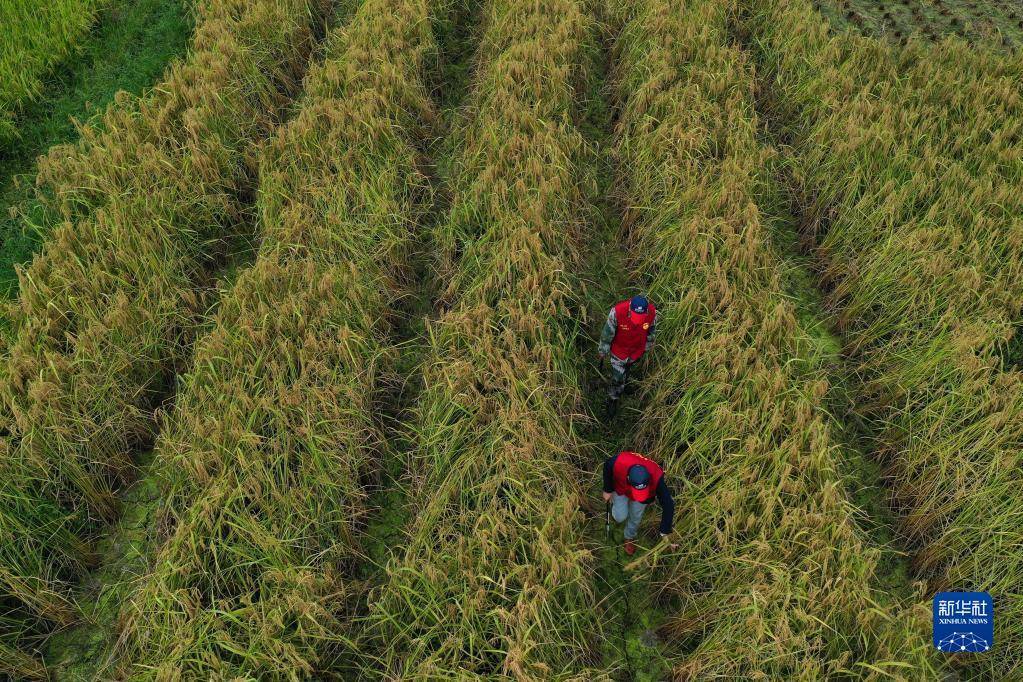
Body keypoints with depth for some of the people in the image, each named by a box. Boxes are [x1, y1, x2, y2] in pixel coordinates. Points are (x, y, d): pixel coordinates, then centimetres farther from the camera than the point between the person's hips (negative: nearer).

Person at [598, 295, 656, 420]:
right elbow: (607, 332, -21)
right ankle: (613, 399, 36)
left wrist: (647, 347, 9)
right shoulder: (617, 312, -39)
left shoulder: (652, 312, -31)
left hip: (637, 350, 2)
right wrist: (602, 351, -7)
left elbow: (651, 330, -7)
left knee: (627, 367, 30)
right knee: (617, 378, 8)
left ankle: (622, 383, 62)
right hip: (619, 349, -2)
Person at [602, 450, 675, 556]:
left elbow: (668, 504, -34)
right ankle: (616, 503, 34)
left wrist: (665, 533, -30)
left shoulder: (656, 477, -45)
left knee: (635, 518, 14)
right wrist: (608, 490, -6)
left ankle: (630, 538, 47)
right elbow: (607, 465, -19)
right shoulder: (618, 463, -46)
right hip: (620, 488, 0)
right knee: (620, 517, -2)